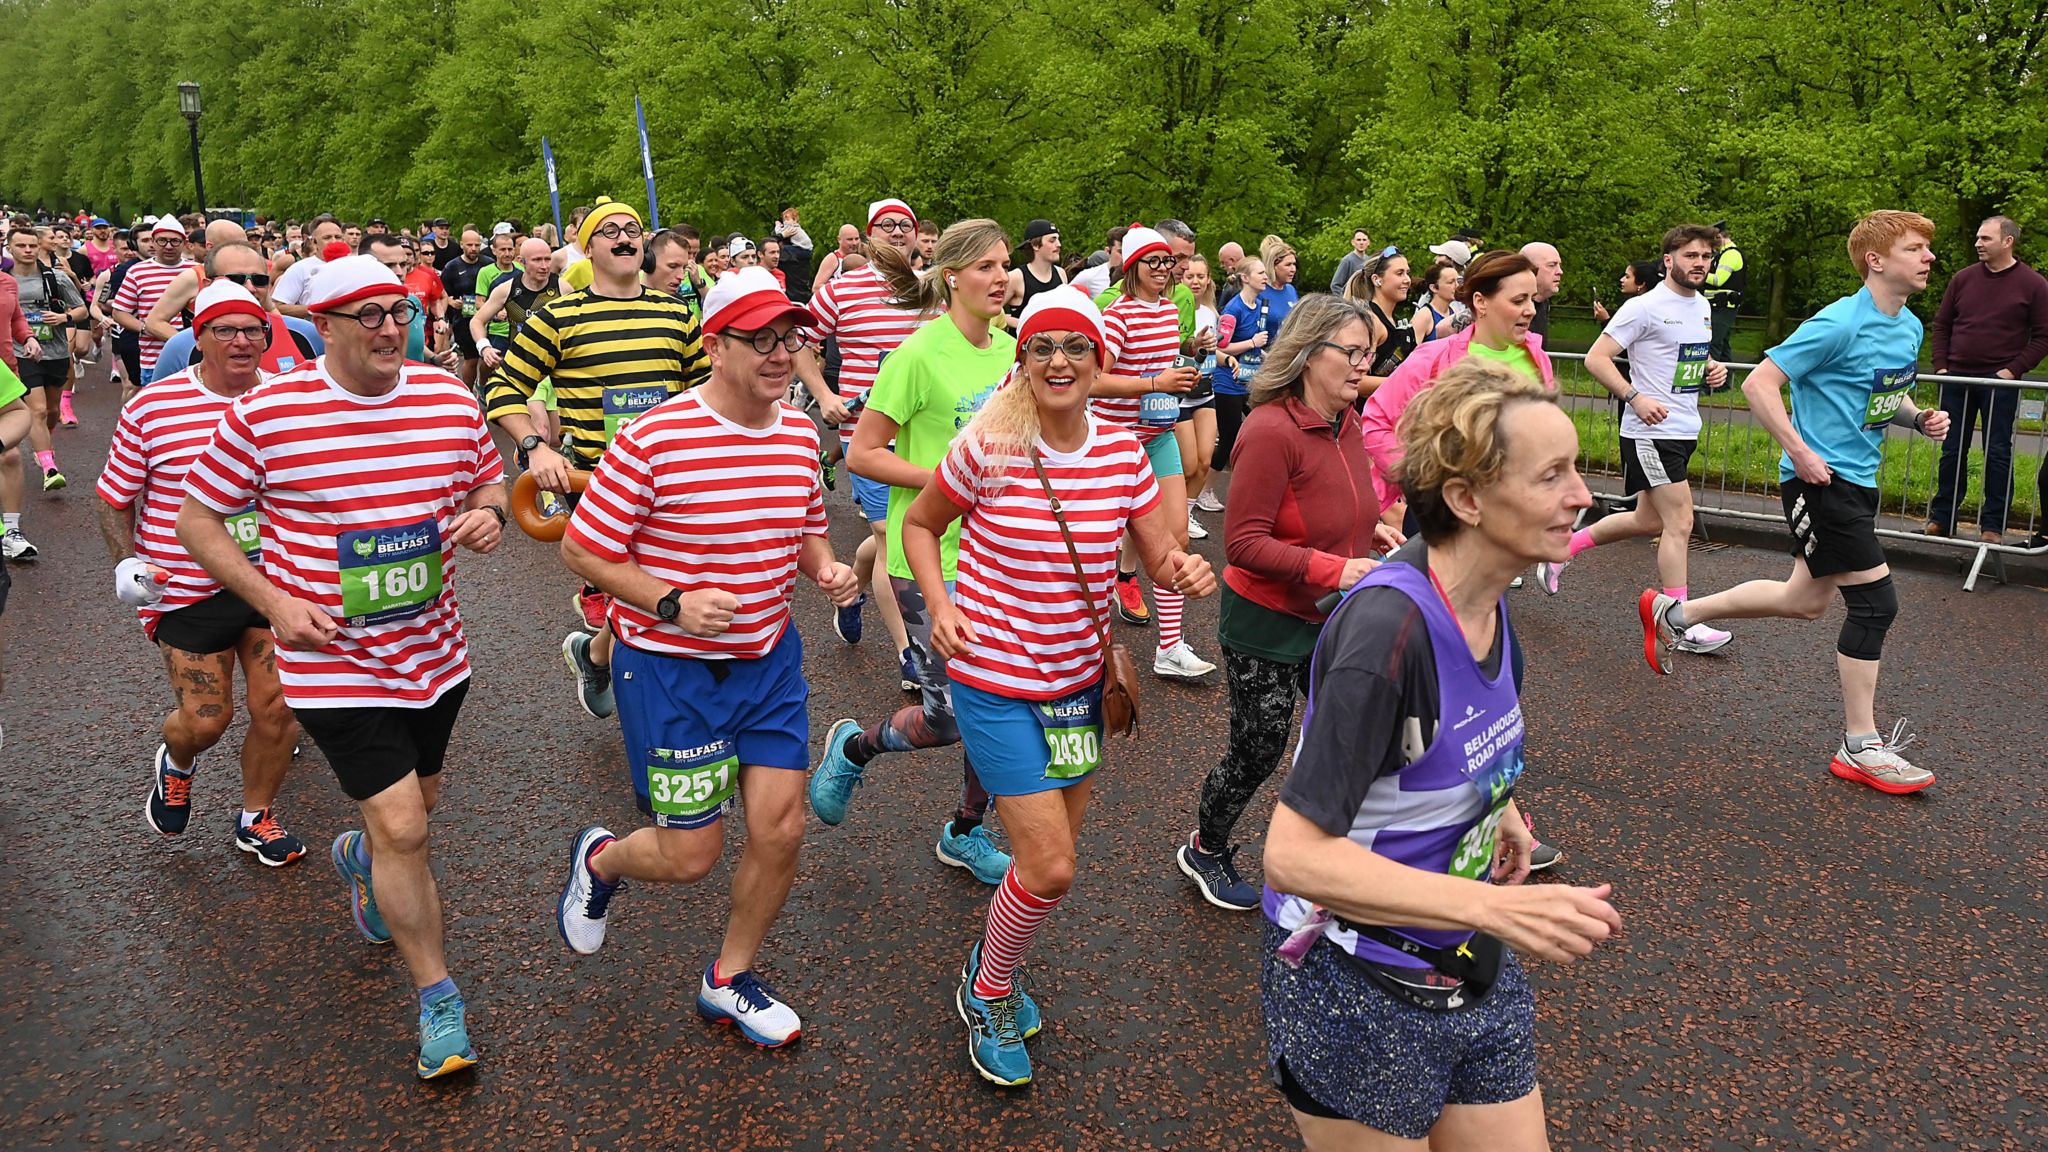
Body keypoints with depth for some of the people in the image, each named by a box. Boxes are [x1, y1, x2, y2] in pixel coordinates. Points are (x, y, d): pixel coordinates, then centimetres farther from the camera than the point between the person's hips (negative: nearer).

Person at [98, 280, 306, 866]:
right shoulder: (151, 408, -7)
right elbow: (115, 497, 3)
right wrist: (126, 563, -9)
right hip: (187, 591, -2)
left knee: (277, 710, 1)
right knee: (205, 719, 1)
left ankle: (255, 818, 27)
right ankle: (175, 763, 40)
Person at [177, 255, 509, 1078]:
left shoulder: (451, 398, -3)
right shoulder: (263, 414, -13)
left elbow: (488, 480, 14)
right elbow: (198, 520, -2)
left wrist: (488, 514, -11)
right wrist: (274, 602, -13)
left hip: (434, 652, 5)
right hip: (334, 661, -5)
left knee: (415, 804, 24)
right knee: (403, 827, -10)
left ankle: (361, 858, 61)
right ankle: (437, 999, 9)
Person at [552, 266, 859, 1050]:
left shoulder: (801, 434, 1)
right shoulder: (653, 441, -19)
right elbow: (581, 551, -12)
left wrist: (826, 569, -5)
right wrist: (672, 603, -24)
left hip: (769, 657, 6)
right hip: (670, 669, -5)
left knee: (781, 828, 3)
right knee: (690, 855, 1)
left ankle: (731, 979, 30)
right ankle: (598, 860, 39)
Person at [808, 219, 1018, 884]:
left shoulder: (1009, 350, 6)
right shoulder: (921, 353, -14)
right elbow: (861, 454, -13)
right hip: (929, 555, -6)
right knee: (951, 716, -5)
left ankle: (965, 832, 30)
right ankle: (854, 747, 27)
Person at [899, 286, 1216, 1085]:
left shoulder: (1123, 453, -4)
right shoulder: (987, 449, -15)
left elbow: (1162, 557, 2)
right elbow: (920, 524, 1)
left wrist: (1187, 571, -21)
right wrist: (940, 604, -13)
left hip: (1078, 678, 5)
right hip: (995, 679, -5)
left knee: (1050, 856, 17)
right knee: (1050, 867, -8)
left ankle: (996, 967, 47)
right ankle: (988, 992, 21)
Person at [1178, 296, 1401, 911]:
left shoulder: (1346, 422, 2)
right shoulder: (1271, 431, -24)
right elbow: (1244, 543, -25)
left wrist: (1373, 529, 0)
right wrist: (1332, 568, -30)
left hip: (1331, 618, 8)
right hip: (1268, 623, -7)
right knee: (1259, 749, 6)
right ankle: (1204, 851, 32)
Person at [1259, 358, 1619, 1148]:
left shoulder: (1489, 602, -3)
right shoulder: (1390, 625, -28)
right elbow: (1294, 855, -29)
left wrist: (1493, 806, 4)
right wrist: (1498, 909, -33)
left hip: (1476, 974, 7)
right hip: (1356, 994, -7)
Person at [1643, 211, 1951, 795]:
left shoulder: (1910, 327, 10)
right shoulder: (1840, 324, -18)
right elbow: (1759, 383, -19)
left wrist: (1920, 417, 3)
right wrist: (1801, 452, -22)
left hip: (1858, 481, 10)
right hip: (1821, 479, -10)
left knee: (1806, 600, 17)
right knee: (1875, 601, -8)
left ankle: (1672, 614, 31)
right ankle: (1861, 747, 3)